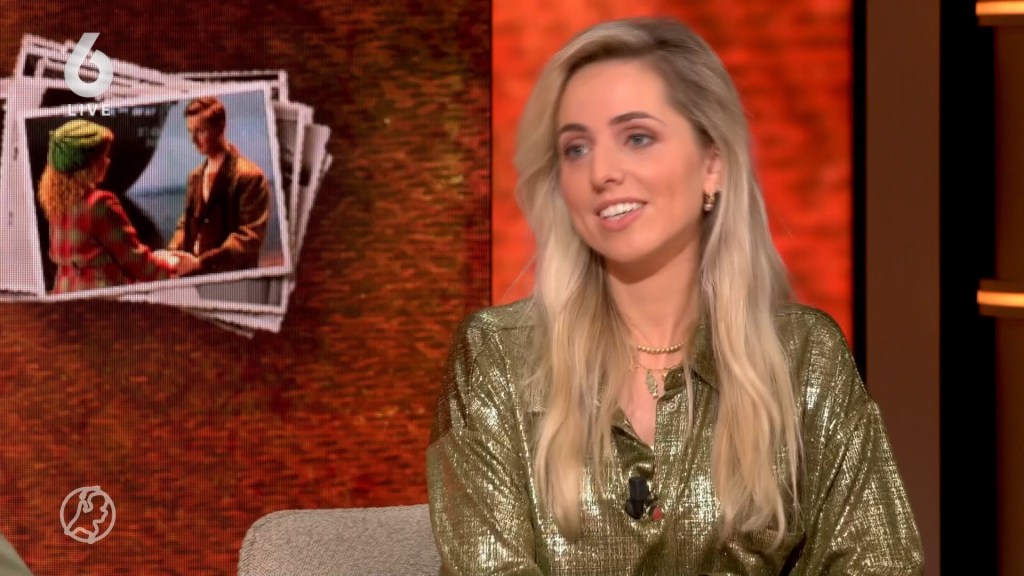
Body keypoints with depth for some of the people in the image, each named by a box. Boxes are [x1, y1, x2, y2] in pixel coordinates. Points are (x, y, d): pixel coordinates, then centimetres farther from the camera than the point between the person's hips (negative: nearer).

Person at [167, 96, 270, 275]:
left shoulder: (250, 176, -9)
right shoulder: (196, 176, 18)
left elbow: (249, 236, -16)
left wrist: (202, 261, -23)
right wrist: (171, 253, 0)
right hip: (194, 276, 7)